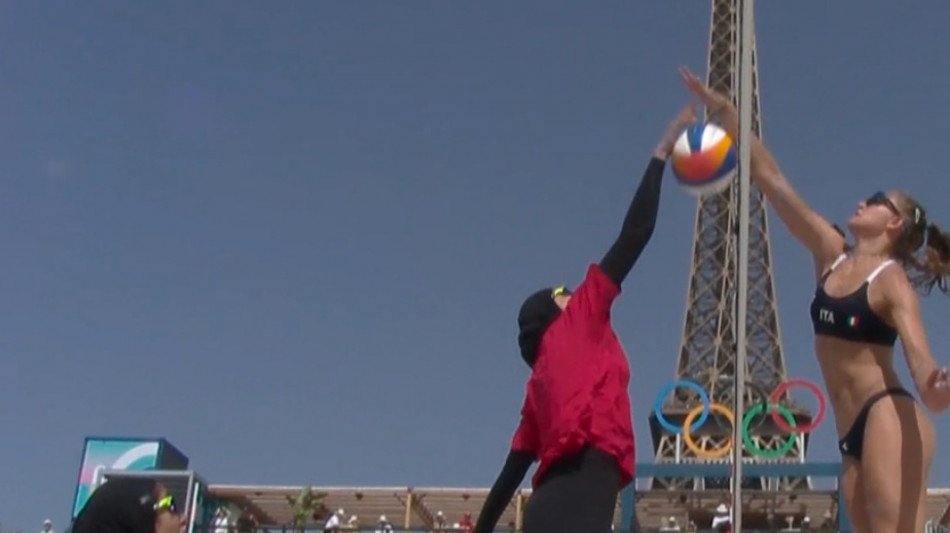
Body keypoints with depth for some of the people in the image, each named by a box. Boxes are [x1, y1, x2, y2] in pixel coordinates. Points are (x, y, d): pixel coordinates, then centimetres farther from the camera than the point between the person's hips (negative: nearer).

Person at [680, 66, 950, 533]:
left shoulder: (893, 281, -2)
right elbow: (769, 178, 15)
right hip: (853, 435, 7)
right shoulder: (832, 254, 16)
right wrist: (724, 110, 14)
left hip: (889, 419, -7)